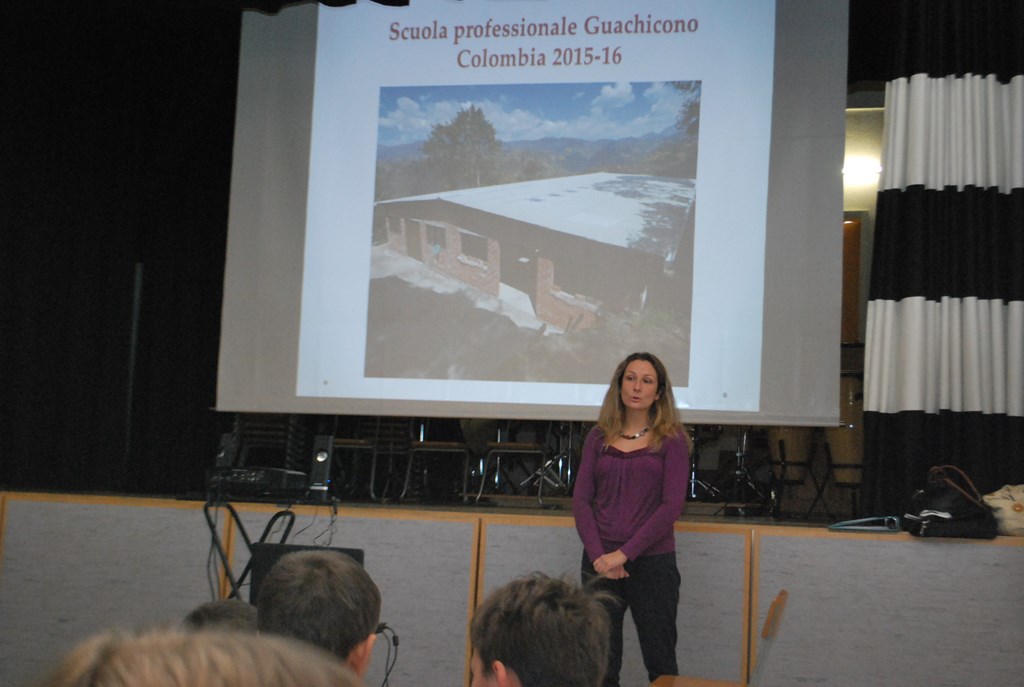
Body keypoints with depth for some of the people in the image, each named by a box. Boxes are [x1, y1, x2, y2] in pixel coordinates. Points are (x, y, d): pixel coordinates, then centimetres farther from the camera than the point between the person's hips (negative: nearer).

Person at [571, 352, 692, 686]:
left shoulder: (671, 438, 0)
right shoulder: (598, 436, 9)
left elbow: (673, 504, -8)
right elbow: (581, 499, 4)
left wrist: (624, 553, -14)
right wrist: (597, 554, -11)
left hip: (652, 561, -2)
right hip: (601, 563, 2)